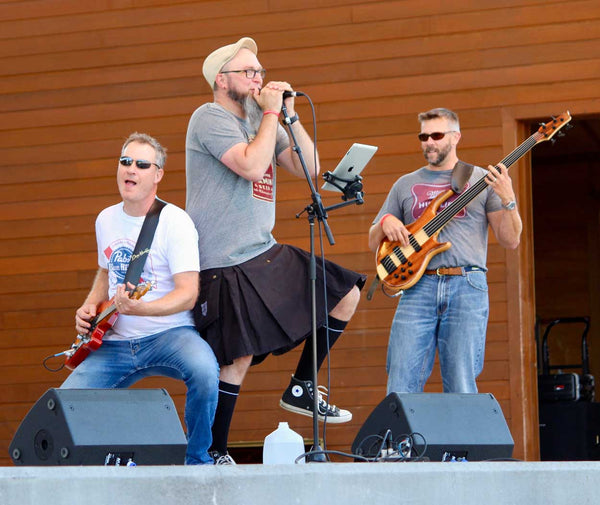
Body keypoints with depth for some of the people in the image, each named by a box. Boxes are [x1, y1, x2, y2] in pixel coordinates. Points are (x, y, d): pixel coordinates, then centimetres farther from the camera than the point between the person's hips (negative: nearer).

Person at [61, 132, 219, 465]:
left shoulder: (175, 222, -10)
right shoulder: (106, 220, 11)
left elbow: (188, 294, -17)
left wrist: (141, 308, -35)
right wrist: (90, 306, 8)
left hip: (169, 334, -5)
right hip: (114, 342, 5)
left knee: (204, 370, -38)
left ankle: (197, 460, -14)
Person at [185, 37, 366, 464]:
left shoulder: (262, 121, 16)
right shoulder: (210, 118, -9)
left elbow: (309, 169, 10)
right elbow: (252, 166, -24)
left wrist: (290, 116, 2)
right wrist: (271, 112, -13)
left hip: (267, 254, 9)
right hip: (227, 265, -9)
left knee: (346, 294, 7)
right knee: (239, 361, -10)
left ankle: (301, 390, 14)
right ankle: (215, 455, 3)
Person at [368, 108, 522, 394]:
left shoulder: (481, 180, 10)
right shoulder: (406, 185, 18)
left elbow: (510, 241, 5)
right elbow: (373, 243, 21)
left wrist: (507, 200, -11)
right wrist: (386, 222, 0)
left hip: (466, 287, -2)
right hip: (418, 286, 2)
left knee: (461, 388, -6)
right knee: (401, 386, -7)